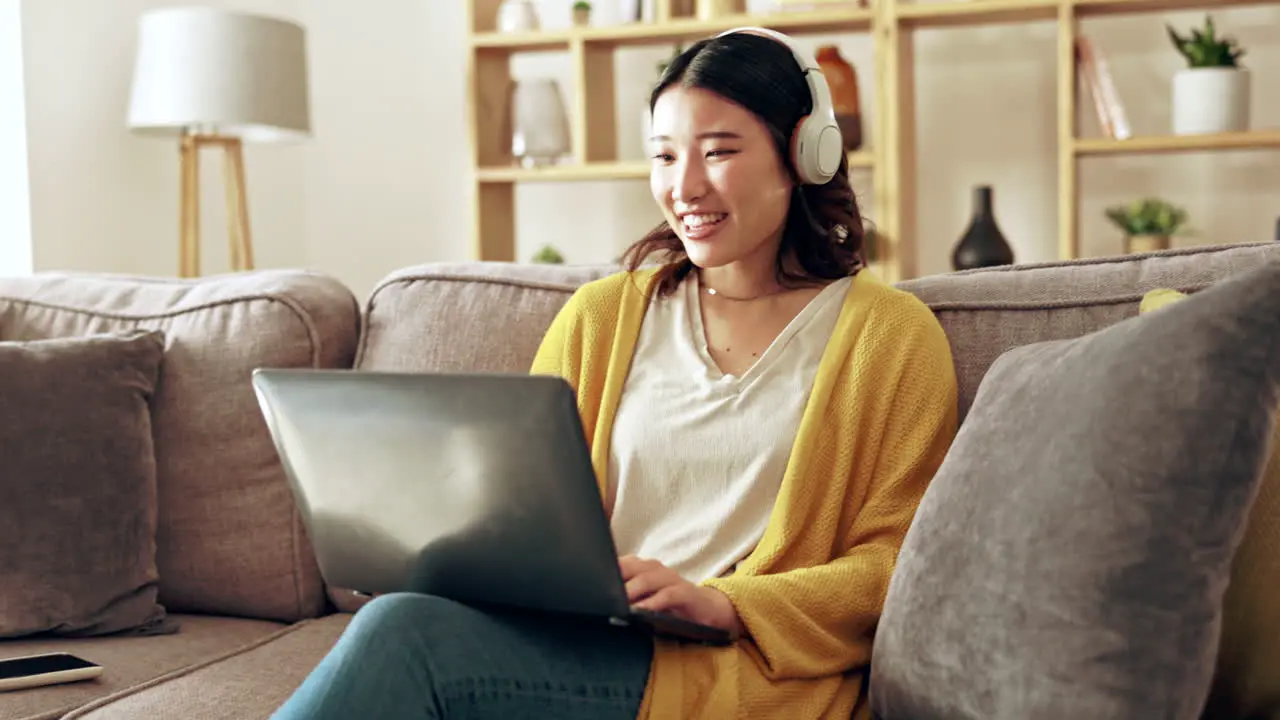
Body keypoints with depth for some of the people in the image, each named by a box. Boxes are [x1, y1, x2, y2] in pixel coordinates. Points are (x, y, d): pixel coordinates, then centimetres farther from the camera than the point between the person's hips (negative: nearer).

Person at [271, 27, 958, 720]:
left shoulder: (891, 333, 5)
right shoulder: (599, 315, 17)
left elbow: (894, 559, 0)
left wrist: (719, 602, -16)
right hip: (582, 643, 4)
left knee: (405, 634, -27)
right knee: (400, 620, -33)